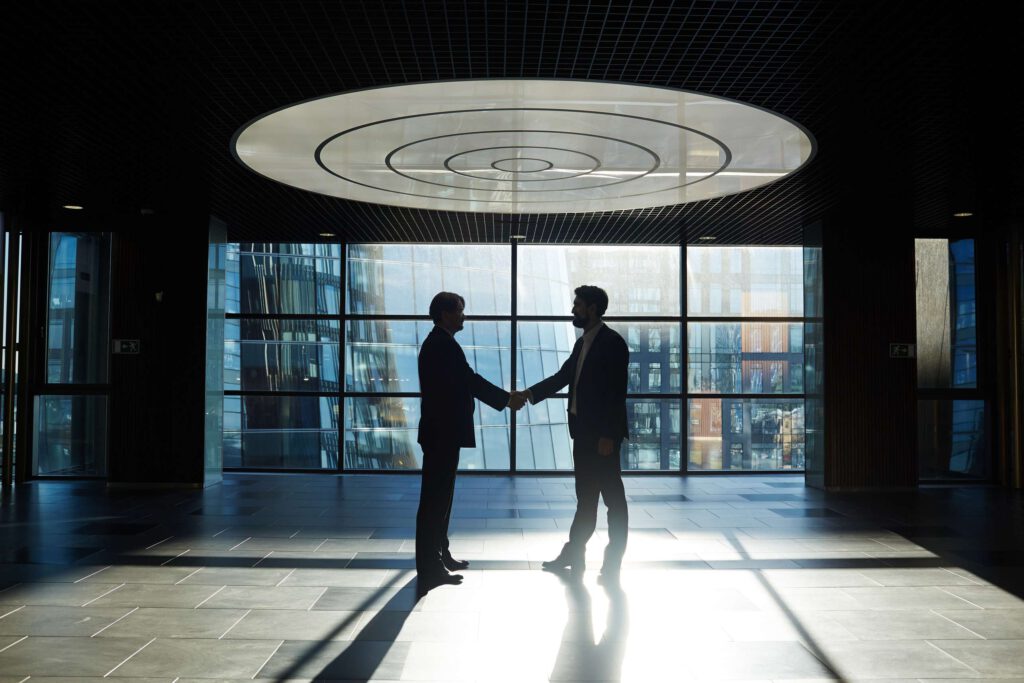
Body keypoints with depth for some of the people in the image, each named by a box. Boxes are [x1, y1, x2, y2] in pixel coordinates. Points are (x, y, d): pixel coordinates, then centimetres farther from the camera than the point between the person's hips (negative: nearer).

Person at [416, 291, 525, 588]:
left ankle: (439, 555, 28)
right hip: (443, 433, -11)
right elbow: (470, 380, -18)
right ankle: (430, 569, 0)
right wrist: (506, 399, -10)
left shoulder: (438, 342, 16)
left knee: (439, 496, 17)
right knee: (435, 498, -6)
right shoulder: (443, 344, -16)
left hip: (441, 431, 11)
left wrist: (505, 397, 12)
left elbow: (463, 382, 16)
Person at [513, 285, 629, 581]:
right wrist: (529, 393, 3)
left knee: (613, 497, 3)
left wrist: (609, 435, -20)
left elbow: (617, 392, -17)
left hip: (603, 434, -8)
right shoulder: (582, 343, 13)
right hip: (582, 431, 8)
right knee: (585, 497, 15)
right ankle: (574, 554, 24)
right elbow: (563, 376, 14)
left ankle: (613, 560, 12)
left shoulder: (613, 342, -13)